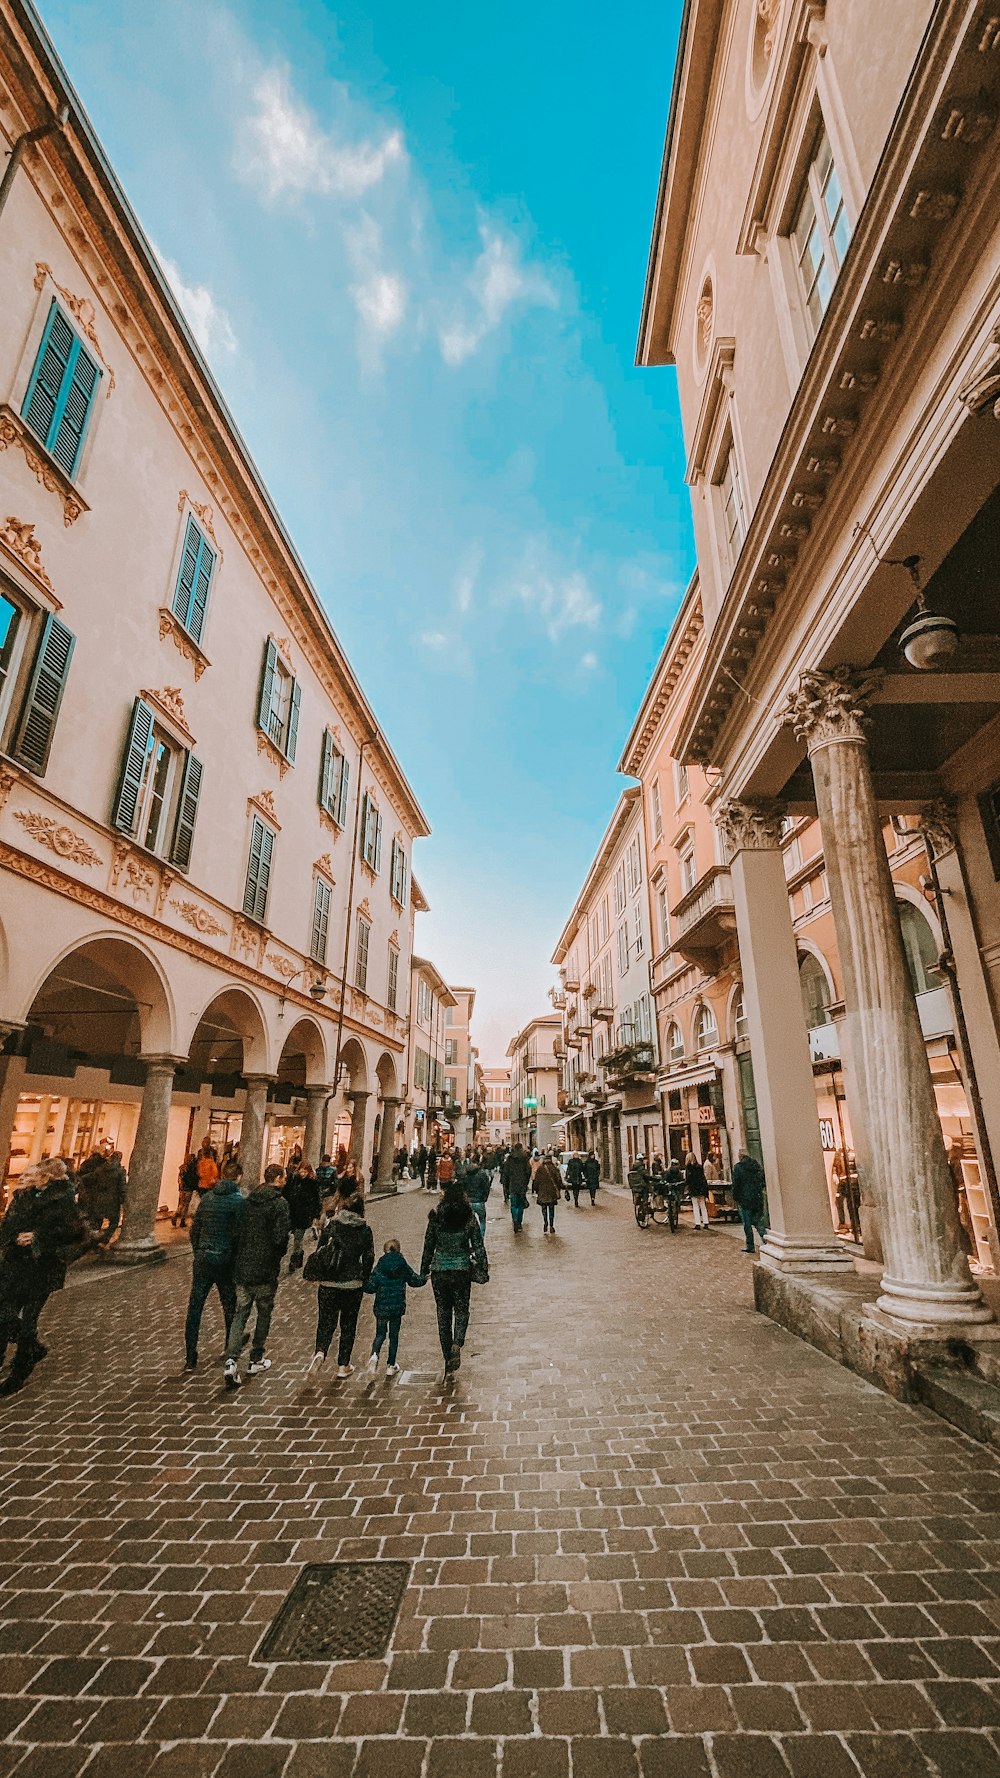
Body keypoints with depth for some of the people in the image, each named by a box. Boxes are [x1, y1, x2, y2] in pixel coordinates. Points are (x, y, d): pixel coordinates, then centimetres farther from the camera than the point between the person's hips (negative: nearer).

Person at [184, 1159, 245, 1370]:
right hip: (225, 1260, -3)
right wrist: (238, 1260, -2)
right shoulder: (239, 1201, -12)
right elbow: (239, 1234, -15)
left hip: (202, 1258, 3)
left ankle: (190, 1358, 9)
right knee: (230, 1307, 15)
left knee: (194, 1308, 9)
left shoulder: (206, 1197, 4)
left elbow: (194, 1229, 9)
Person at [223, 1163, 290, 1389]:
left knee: (240, 1314, 11)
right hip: (266, 1270, -4)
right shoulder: (279, 1203, -15)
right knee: (264, 1313, 14)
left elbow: (237, 1231, 7)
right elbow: (280, 1238, -18)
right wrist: (278, 1258, 2)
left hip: (243, 1268, 5)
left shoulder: (247, 1200, 4)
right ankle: (256, 1360, 24)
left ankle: (232, 1361, -3)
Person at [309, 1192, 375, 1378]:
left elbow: (319, 1252, -2)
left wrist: (320, 1275, 12)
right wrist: (364, 1280, 13)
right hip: (353, 1284, 1)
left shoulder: (329, 1224, -7)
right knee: (348, 1324, 14)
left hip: (328, 1283, 0)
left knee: (326, 1321, 13)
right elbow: (369, 1258, 0)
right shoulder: (365, 1230, -4)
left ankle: (320, 1351, -10)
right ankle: (343, 1365, 19)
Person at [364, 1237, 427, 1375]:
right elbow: (415, 1281, 7)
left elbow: (370, 1287, -10)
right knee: (394, 1335, 14)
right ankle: (391, 1366, 16)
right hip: (398, 1307, 1)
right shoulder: (403, 1266, -2)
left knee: (380, 1334, 15)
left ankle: (375, 1354, -10)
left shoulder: (379, 1268, -8)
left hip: (381, 1307, -1)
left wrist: (366, 1281, 11)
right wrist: (424, 1279, 27)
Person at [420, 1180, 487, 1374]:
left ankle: (448, 1359, 18)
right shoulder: (469, 1218, -9)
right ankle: (457, 1344, -7)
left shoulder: (435, 1217, -8)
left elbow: (428, 1246, -1)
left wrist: (424, 1271, 10)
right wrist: (482, 1270, 5)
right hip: (462, 1270, 0)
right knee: (461, 1310, 17)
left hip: (439, 1271, 0)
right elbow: (478, 1247, -5)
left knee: (443, 1314, 13)